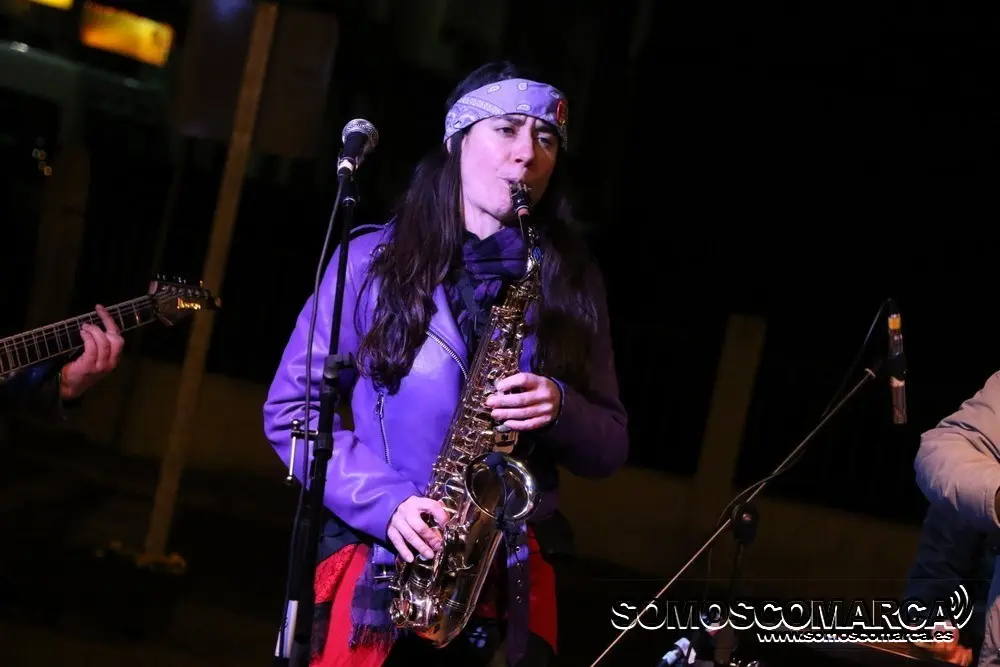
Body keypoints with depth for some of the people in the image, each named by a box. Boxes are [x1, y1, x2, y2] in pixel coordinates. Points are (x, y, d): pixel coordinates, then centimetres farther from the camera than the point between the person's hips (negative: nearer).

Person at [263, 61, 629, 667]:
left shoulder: (570, 280, 8)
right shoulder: (373, 259, 2)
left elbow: (610, 447, 9)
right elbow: (291, 407, 0)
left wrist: (560, 409, -13)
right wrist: (383, 501, -14)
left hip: (509, 577, 2)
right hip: (374, 567, -2)